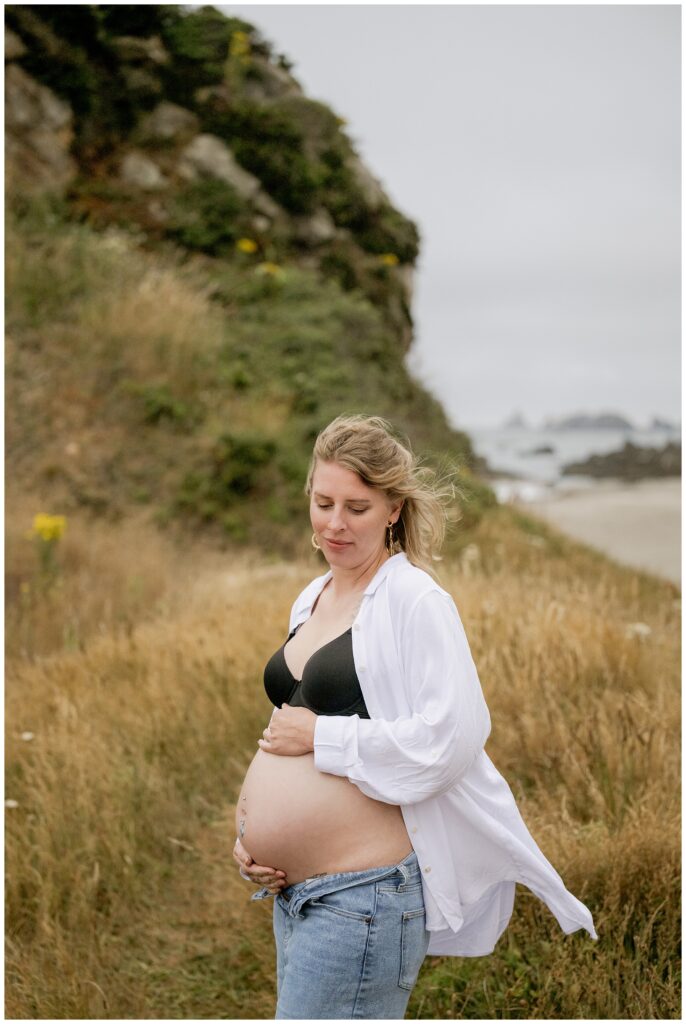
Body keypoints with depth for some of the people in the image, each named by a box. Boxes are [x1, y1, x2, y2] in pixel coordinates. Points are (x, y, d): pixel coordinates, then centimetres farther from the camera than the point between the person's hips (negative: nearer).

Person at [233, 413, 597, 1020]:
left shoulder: (416, 600, -12)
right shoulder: (310, 600, 12)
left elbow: (451, 737, -22)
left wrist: (320, 735, -17)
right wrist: (249, 832, 8)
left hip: (366, 896, -8)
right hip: (292, 888, 8)